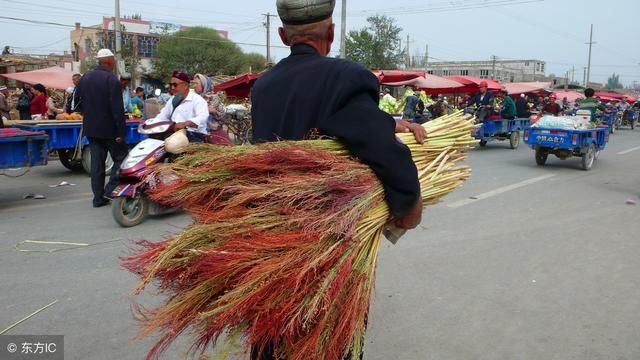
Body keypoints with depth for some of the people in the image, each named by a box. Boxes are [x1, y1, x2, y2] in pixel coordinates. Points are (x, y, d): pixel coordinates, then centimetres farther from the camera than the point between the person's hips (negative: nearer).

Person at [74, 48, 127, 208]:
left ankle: (98, 198, 13)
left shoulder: (85, 78, 9)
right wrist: (121, 132, -17)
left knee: (96, 162, 10)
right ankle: (110, 191, -5)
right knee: (120, 158, 4)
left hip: (91, 128, 7)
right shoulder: (112, 80, -14)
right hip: (108, 128, -7)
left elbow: (77, 101, 16)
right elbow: (117, 108, -18)